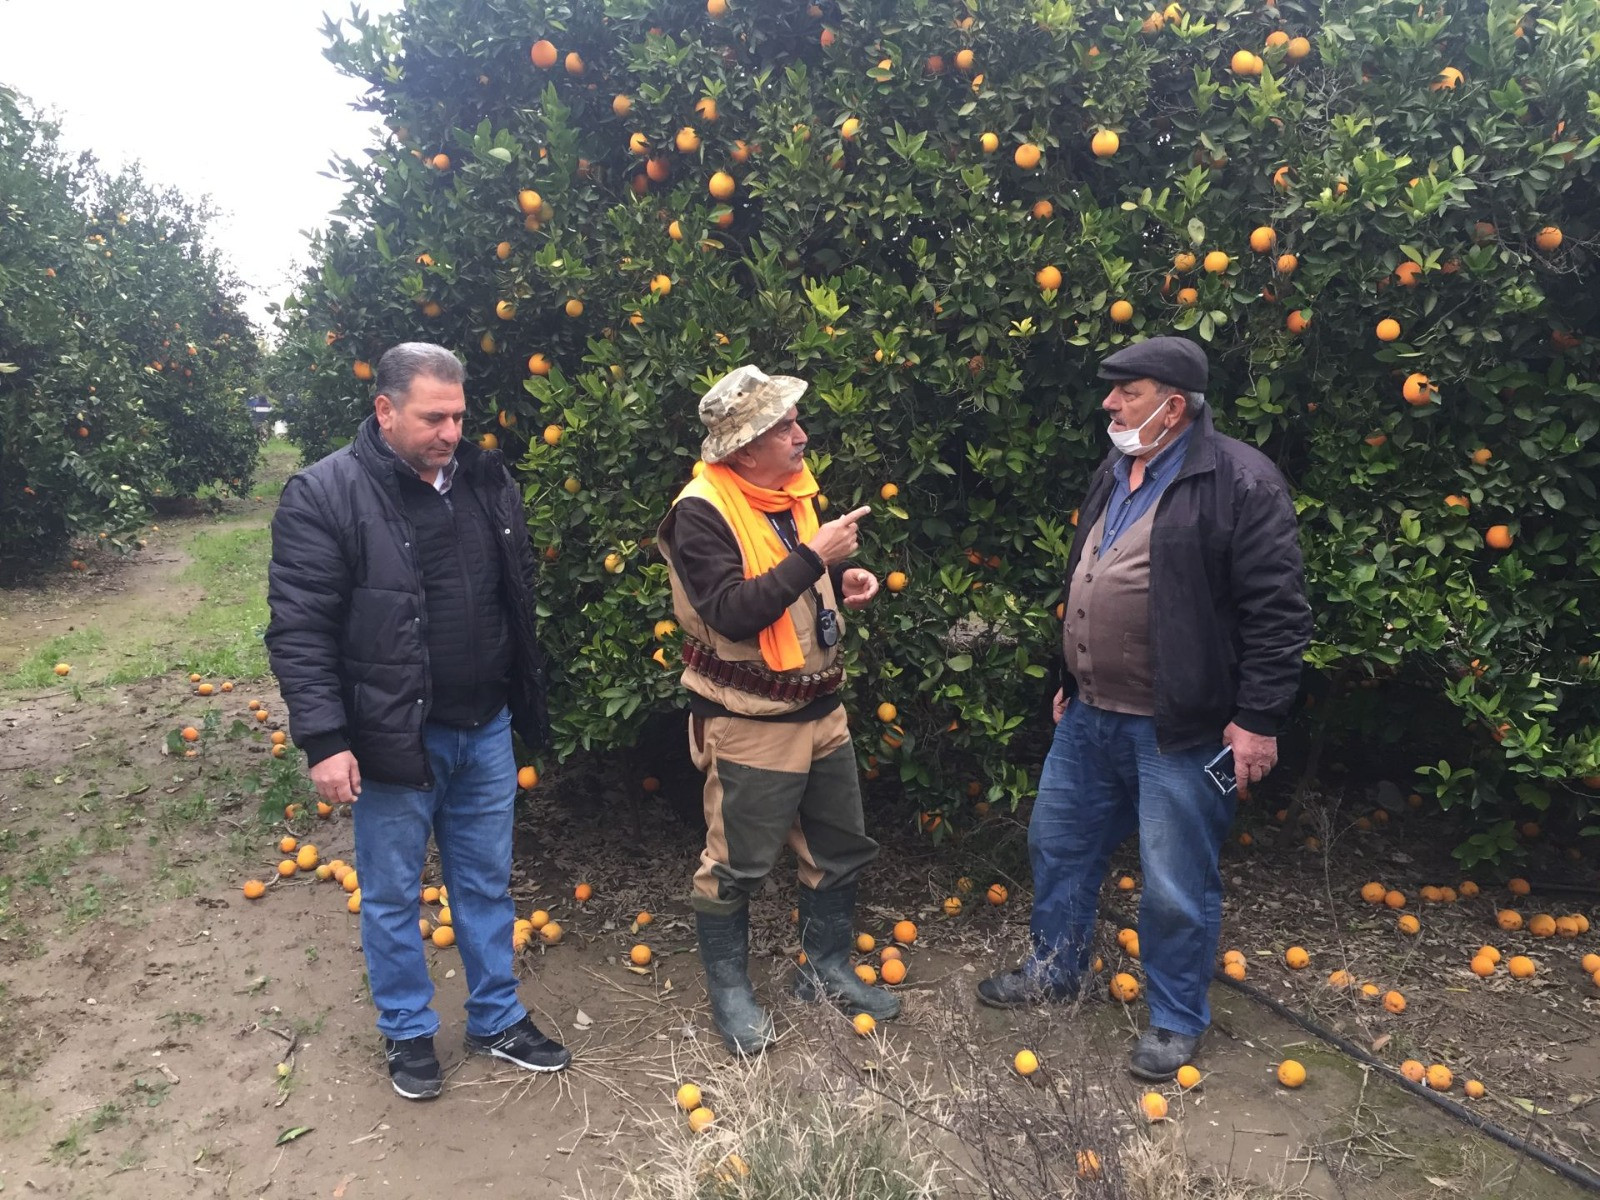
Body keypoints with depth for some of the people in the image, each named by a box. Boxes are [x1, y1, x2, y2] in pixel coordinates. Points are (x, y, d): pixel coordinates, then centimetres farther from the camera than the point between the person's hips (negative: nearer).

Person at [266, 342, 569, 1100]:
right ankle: (407, 1033, 33)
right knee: (392, 895, 12)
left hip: (485, 730, 5)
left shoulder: (487, 483, 3)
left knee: (487, 883, 17)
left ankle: (498, 1020, 35)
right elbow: (299, 630, -14)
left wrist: (527, 703, 13)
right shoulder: (325, 495, -13)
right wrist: (324, 740, -17)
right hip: (393, 739, -4)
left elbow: (519, 602, 12)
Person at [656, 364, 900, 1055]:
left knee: (841, 847, 18)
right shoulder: (702, 512, -18)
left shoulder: (793, 488, 7)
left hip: (820, 707, 8)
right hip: (750, 721, -8)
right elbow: (733, 612, -28)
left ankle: (826, 970, 37)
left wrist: (843, 583, 1)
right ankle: (730, 991, 28)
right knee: (737, 865, 7)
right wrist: (814, 557, -28)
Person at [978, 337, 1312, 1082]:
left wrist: (1258, 720, -17)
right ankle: (1055, 970, 42)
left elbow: (1277, 611, -16)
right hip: (1091, 714, 8)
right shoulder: (1115, 473, 11)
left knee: (1176, 885, 6)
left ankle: (1176, 1020, 28)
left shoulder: (1239, 481, -15)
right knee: (1059, 840, 20)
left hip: (1178, 727, -8)